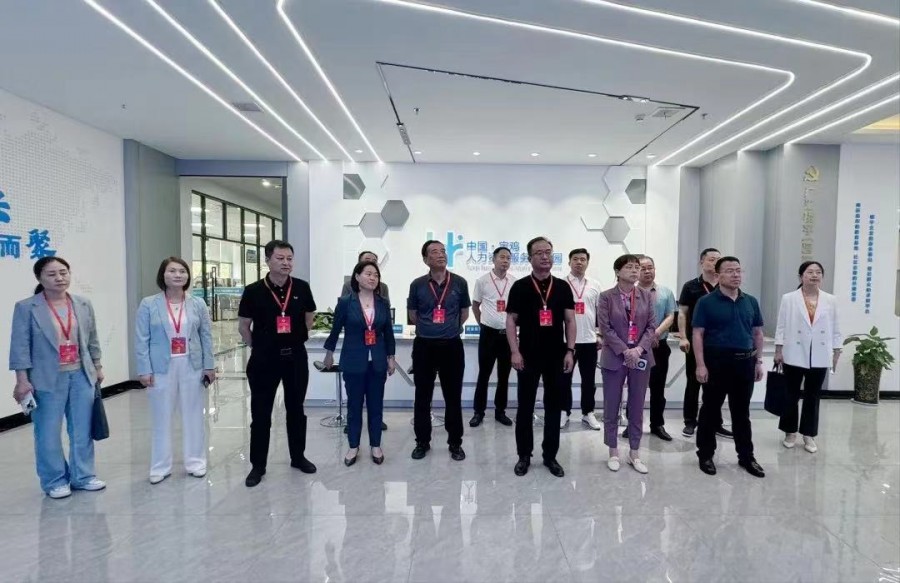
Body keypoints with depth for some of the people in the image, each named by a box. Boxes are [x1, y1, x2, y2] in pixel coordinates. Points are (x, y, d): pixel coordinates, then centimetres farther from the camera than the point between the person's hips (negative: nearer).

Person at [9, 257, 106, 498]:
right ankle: (54, 481, 21)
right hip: (48, 379, -3)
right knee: (48, 432, 6)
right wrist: (22, 380, -10)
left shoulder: (84, 305, 5)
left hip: (81, 375, 4)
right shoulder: (26, 307, -6)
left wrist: (98, 367, 13)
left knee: (82, 429, 10)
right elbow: (20, 346, -7)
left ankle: (83, 476, 24)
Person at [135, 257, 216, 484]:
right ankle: (160, 467, 20)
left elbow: (206, 337, 4)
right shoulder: (149, 304, -2)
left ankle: (195, 462, 23)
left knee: (193, 416, 10)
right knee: (161, 418, 8)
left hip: (192, 367, 2)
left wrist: (209, 366, 0)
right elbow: (141, 340, -3)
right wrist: (144, 370, -8)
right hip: (161, 368, -2)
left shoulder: (198, 304, 4)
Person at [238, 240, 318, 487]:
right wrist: (258, 346, 7)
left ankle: (298, 457, 30)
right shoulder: (254, 291, -9)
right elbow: (243, 326, 3)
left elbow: (309, 316, 13)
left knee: (296, 409, 14)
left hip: (296, 357, 2)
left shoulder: (302, 288, -3)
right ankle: (258, 465, 20)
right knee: (260, 413, 6)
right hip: (264, 359, -2)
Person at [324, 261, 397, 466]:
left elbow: (388, 332, 8)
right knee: (354, 405, 9)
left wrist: (391, 358, 8)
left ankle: (375, 445, 25)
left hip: (377, 362, 2)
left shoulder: (383, 303, 1)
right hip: (353, 361, -2)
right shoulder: (345, 302, -7)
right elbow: (336, 329, 3)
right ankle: (353, 446, 24)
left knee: (376, 404, 10)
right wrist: (329, 352, 12)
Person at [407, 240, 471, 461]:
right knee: (422, 396, 8)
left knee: (453, 396, 7)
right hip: (424, 346, 0)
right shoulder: (417, 285, -1)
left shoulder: (459, 283, 0)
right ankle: (422, 442, 23)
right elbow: (412, 315, 11)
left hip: (452, 346, 0)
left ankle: (455, 443, 22)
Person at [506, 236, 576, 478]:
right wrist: (515, 352, -10)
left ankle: (550, 455, 22)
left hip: (556, 356, 2)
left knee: (554, 406, 9)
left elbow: (570, 321, 6)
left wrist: (569, 351, -2)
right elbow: (511, 321, -2)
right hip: (528, 356, -2)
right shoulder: (520, 287, -2)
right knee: (525, 406, 6)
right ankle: (524, 455, 19)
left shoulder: (563, 287, 5)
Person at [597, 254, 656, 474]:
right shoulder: (606, 297, -4)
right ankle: (613, 452, 20)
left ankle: (634, 453, 23)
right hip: (614, 358, -3)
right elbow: (606, 328, -9)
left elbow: (651, 326, 2)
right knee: (611, 408, 5)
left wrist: (639, 349, -12)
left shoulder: (646, 296, 6)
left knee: (637, 408, 10)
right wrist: (625, 351, -16)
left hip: (641, 357, 3)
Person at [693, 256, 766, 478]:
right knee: (711, 410, 6)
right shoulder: (706, 302, -6)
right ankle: (705, 454, 18)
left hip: (744, 362, 4)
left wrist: (758, 361, 8)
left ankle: (746, 456, 26)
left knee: (742, 412, 14)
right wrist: (700, 365, -14)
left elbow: (757, 333, 14)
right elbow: (698, 334, -8)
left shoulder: (751, 302, 8)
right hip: (716, 361, -4)